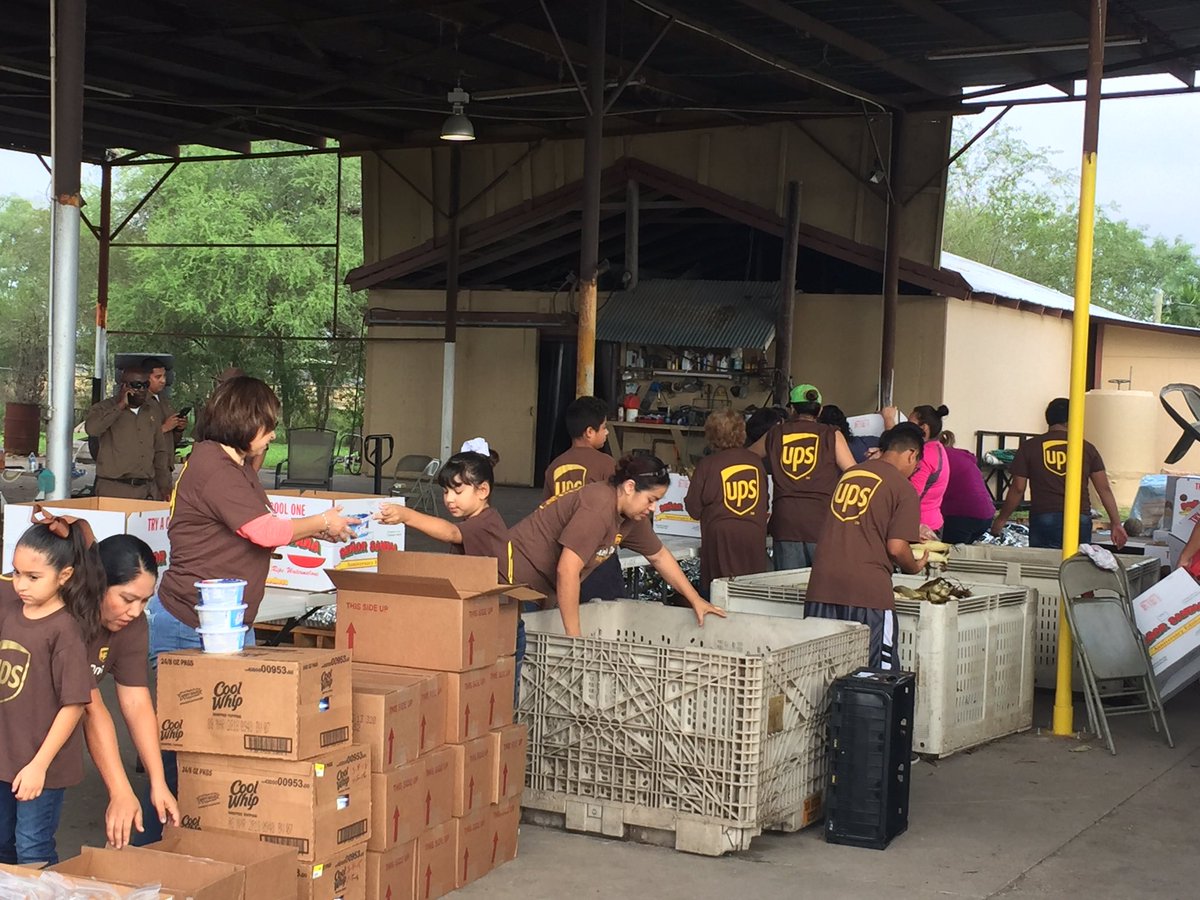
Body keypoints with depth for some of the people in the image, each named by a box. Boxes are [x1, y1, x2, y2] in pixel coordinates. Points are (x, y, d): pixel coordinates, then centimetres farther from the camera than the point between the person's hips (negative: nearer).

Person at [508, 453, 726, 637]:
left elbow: (659, 556, 18)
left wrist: (695, 600, 17)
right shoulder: (599, 507, -28)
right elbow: (567, 570, -32)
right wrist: (574, 637, -29)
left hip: (542, 592, 9)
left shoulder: (633, 516, 3)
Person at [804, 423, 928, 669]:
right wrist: (914, 567, 12)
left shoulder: (848, 474, 17)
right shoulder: (904, 488, -2)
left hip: (822, 584, 5)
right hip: (868, 587, -5)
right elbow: (896, 547, -9)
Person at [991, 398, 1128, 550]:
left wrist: (1000, 520, 13)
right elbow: (1104, 489, 5)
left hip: (1043, 519, -1)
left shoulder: (1029, 447, 3)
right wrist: (1116, 523, 10)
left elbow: (1017, 489, 3)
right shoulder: (1087, 448, 7)